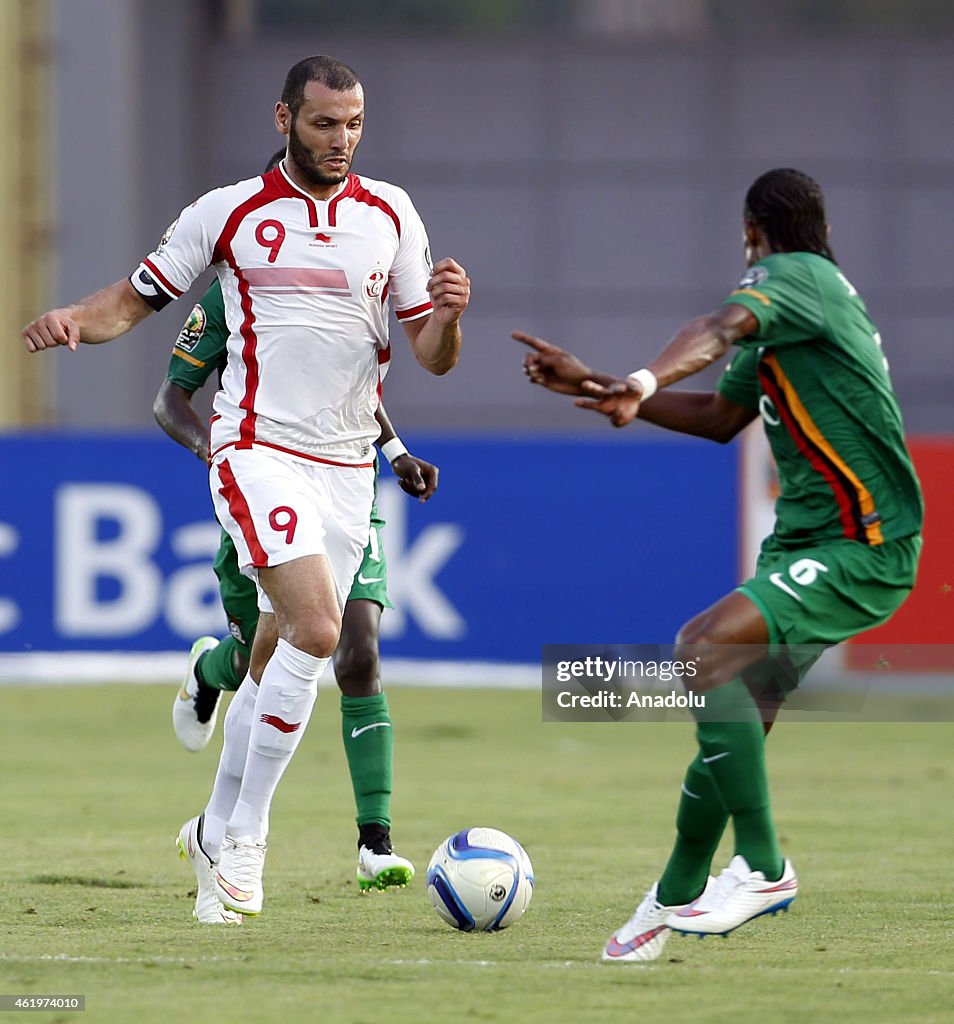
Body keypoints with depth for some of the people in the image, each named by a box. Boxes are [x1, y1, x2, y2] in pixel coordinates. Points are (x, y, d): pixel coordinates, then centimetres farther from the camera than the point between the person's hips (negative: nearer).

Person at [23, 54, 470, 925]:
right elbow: (136, 300, 9)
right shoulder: (229, 213, 1)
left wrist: (448, 314, -16)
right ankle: (244, 837, -13)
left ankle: (217, 834, 23)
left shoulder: (390, 215, 8)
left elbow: (432, 357, 6)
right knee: (316, 629, -22)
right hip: (258, 452, -4)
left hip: (348, 468, 4)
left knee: (278, 665, 7)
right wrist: (73, 320, -12)